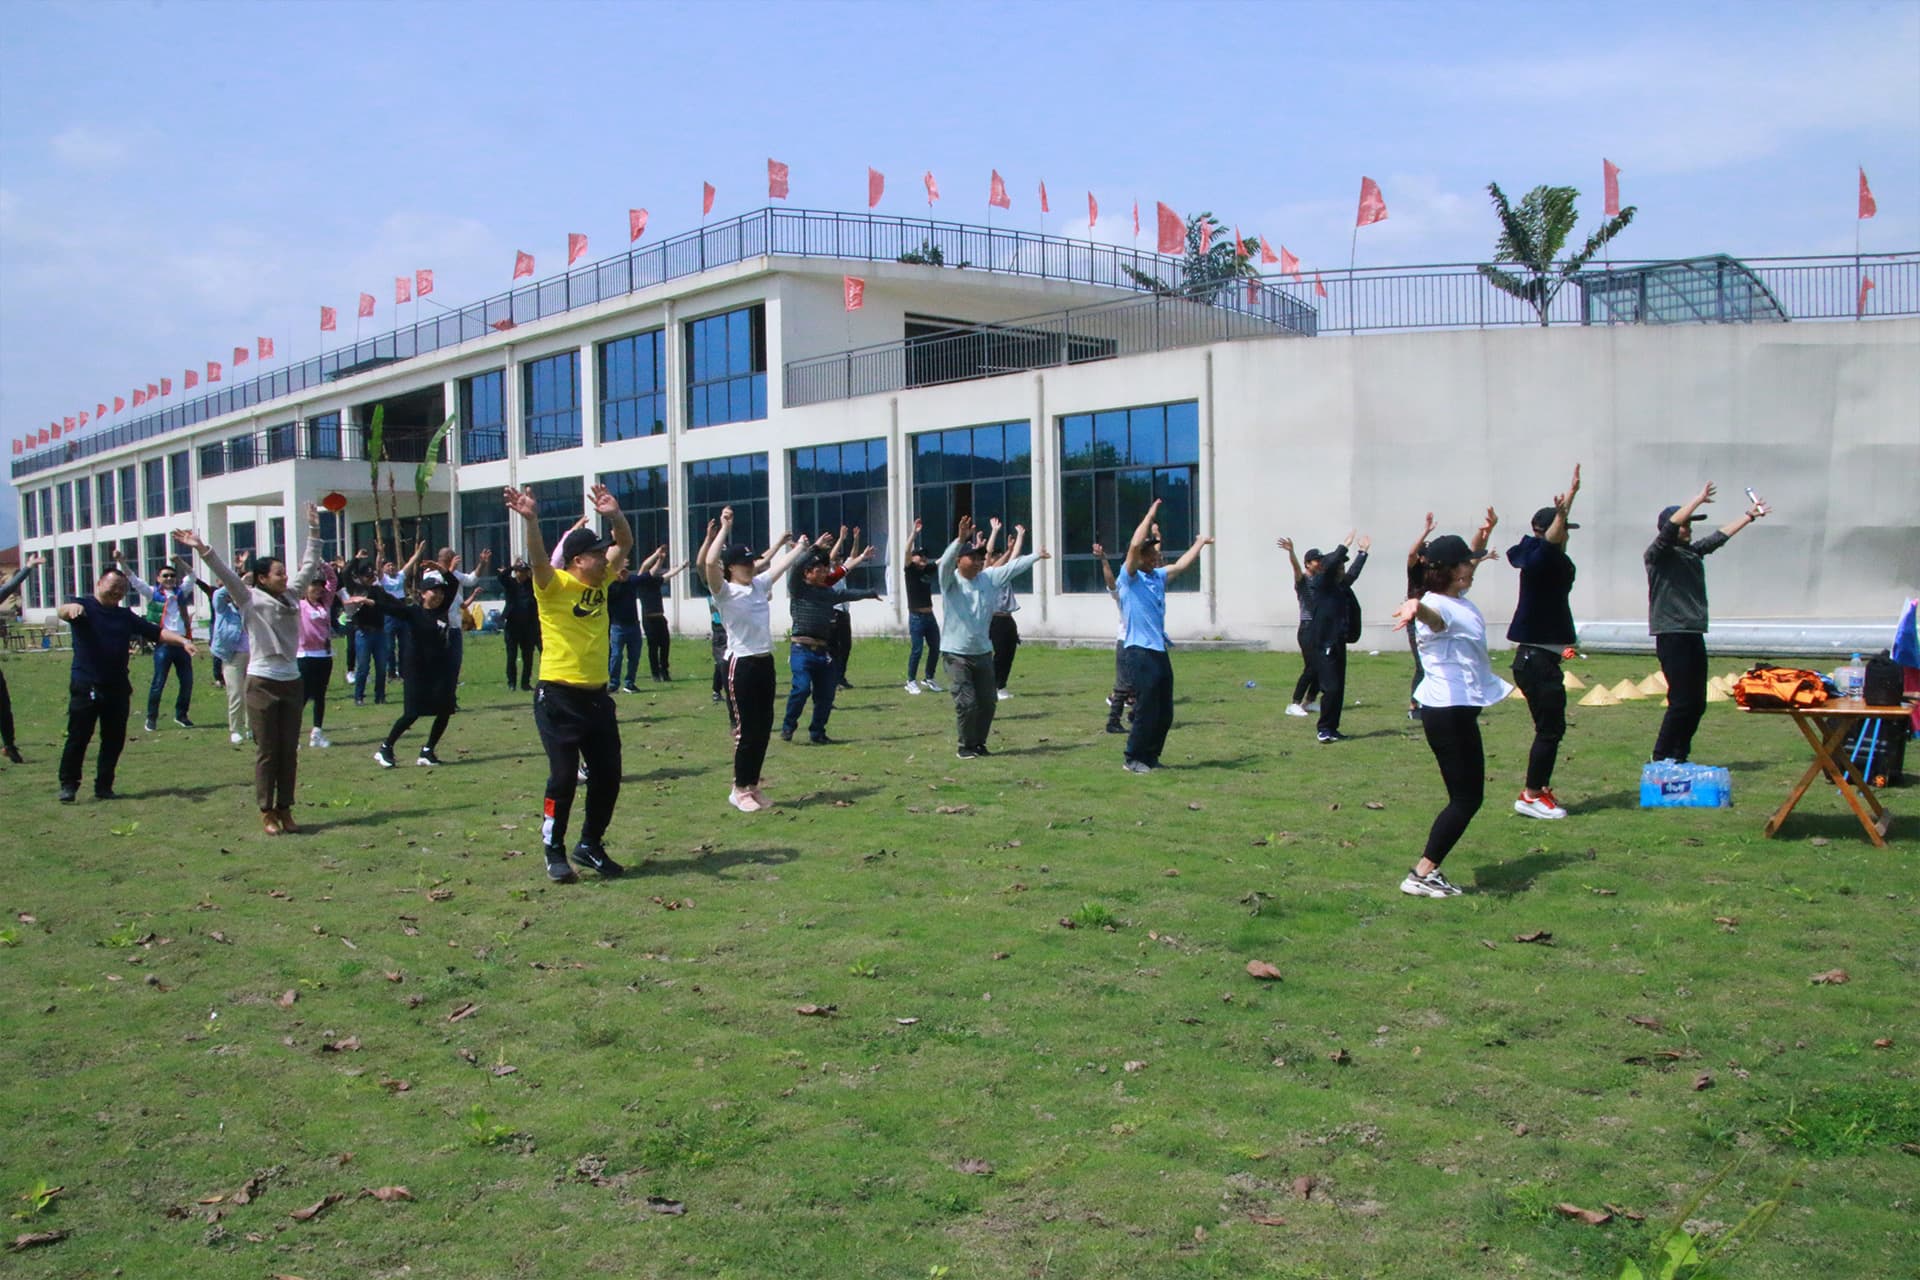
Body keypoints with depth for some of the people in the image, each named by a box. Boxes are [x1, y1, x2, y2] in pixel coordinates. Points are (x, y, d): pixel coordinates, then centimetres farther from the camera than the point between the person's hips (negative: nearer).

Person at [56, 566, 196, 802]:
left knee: (114, 739, 6)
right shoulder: (84, 606, 1)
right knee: (78, 736, -3)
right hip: (86, 686, -5)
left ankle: (103, 787, 15)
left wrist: (183, 641, -5)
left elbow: (158, 632, 12)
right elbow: (61, 612, -20)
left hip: (118, 687, 5)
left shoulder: (126, 616, 16)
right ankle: (68, 785, 8)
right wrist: (71, 608, -45)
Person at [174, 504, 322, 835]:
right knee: (266, 751, 0)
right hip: (262, 682, -5)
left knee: (289, 750, 8)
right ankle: (266, 811, 6)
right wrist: (202, 549, -25)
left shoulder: (292, 595, 9)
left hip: (291, 681, 5)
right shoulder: (250, 599, -4)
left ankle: (285, 808, 15)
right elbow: (225, 573, -14)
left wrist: (314, 530, 19)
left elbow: (310, 566, 17)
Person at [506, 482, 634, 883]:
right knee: (564, 777, -4)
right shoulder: (554, 586, -10)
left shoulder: (600, 581, 8)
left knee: (607, 776, 8)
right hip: (559, 696, -7)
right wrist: (531, 520, -44)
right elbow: (537, 558, -28)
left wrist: (615, 515, -4)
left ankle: (590, 845, 25)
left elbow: (625, 544, 13)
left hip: (597, 695, 7)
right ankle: (554, 853, 11)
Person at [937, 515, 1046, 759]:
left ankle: (979, 743, 27)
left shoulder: (988, 578, 5)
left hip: (983, 652, 6)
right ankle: (964, 746, 8)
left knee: (988, 702, 11)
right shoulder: (950, 581, -9)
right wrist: (961, 539, -41)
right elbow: (946, 561, -26)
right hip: (956, 654, -6)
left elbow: (1013, 567, 9)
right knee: (966, 702, -9)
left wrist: (1037, 556, 5)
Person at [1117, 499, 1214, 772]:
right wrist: (1150, 514, -12)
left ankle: (1150, 756, 22)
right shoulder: (1130, 578, -6)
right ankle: (1132, 758, 5)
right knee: (1147, 711, -7)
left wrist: (1200, 543, 29)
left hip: (1160, 652, 8)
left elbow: (1182, 565, 25)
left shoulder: (1158, 576, 16)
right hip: (1140, 653, -8)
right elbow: (1135, 545, -18)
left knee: (1165, 713, 10)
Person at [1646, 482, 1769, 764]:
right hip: (1672, 636, -8)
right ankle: (1661, 758, -3)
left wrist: (1749, 515, 34)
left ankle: (1679, 757, 16)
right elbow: (1671, 525, -20)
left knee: (1697, 703, 8)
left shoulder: (1693, 551, 17)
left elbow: (1721, 535, 30)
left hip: (1694, 635, 8)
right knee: (1681, 701, -11)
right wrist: (1699, 499, -17)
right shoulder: (1657, 554, -5)